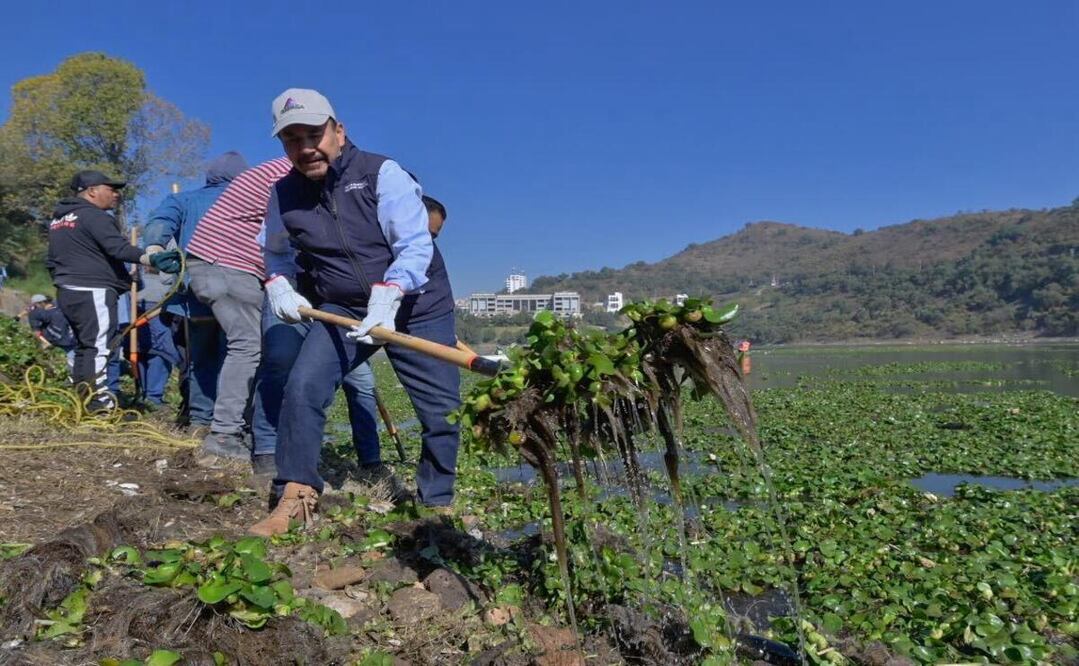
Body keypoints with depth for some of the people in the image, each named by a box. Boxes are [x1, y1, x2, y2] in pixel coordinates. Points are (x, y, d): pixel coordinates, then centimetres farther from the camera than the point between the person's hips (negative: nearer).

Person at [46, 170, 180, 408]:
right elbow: (118, 248, -26)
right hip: (93, 292, -10)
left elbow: (52, 260, 26)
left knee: (82, 346, 15)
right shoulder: (94, 216, -9)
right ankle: (99, 403, -14)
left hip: (67, 292, 10)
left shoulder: (58, 218, 21)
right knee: (98, 346, -11)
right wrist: (151, 259, -39)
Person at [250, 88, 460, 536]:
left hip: (418, 307, -2)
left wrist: (386, 298, -37)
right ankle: (295, 496, -3)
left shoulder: (382, 174, -14)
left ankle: (438, 504, 20)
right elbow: (276, 253, 21)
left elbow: (415, 246, -22)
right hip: (343, 309, 3)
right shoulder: (284, 194, 1)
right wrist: (278, 284, 0)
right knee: (302, 387, -18)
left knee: (443, 411, -2)